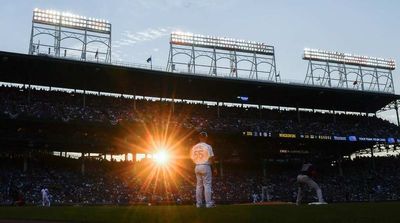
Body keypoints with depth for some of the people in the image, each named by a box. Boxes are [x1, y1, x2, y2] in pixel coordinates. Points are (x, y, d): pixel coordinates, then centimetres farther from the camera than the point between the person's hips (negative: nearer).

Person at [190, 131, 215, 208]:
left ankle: (199, 203, 11)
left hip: (197, 167, 5)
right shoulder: (207, 146, -8)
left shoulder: (194, 147, 7)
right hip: (205, 166, -5)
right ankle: (208, 203, -5)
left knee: (199, 185, 10)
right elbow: (211, 157, -10)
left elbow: (192, 158, 11)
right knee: (207, 185, -3)